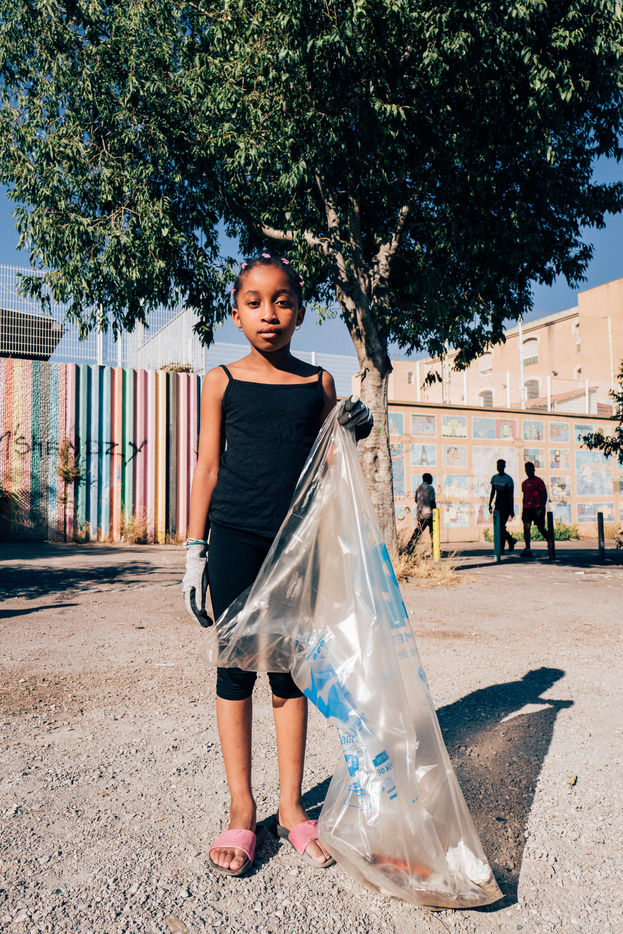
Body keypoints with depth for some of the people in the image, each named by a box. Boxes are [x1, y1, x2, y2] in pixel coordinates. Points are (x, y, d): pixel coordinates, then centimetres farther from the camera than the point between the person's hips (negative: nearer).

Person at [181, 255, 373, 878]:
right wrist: (195, 551, 1)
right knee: (236, 668, 5)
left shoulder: (319, 383, 7)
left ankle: (291, 807, 24)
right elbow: (208, 465, 4)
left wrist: (351, 436, -8)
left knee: (290, 671, 9)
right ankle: (241, 811, 20)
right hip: (235, 540, -1)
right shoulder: (222, 381, 4)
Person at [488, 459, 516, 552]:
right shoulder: (494, 478, 9)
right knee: (498, 526, 5)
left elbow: (511, 495, -10)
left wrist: (512, 510, -13)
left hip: (506, 506, -6)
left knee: (501, 526, -11)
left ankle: (501, 548, -6)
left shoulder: (508, 479, -9)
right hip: (497, 505, 6)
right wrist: (490, 504, 11)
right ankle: (511, 540, 28)